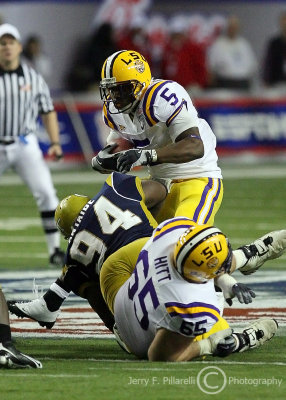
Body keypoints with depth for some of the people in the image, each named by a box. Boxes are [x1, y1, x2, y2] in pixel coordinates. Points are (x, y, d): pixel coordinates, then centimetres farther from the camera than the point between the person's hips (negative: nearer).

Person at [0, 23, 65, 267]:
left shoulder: (34, 78, 5)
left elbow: (48, 112, 11)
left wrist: (55, 143, 1)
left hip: (25, 145, 1)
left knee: (46, 193, -11)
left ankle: (55, 250, -5)